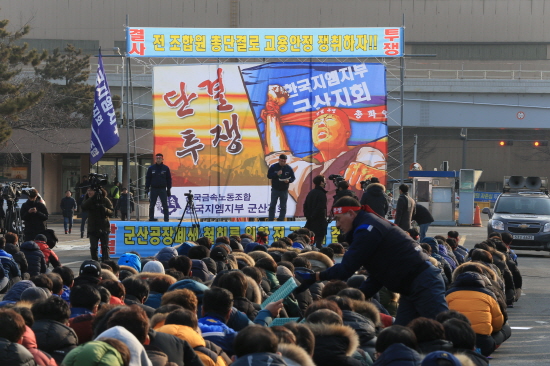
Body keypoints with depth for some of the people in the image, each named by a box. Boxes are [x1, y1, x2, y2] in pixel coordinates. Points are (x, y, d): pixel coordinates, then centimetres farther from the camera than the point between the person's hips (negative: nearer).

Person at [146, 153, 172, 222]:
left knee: (165, 205, -3)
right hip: (154, 189, 1)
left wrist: (168, 189, 3)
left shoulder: (166, 168, 2)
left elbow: (169, 179, 6)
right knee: (152, 205, 4)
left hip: (163, 189, -1)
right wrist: (146, 188, -2)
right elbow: (148, 178, 5)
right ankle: (151, 218, 12)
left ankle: (166, 219, -1)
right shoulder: (151, 168, 3)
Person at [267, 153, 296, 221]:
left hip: (284, 190, 1)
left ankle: (280, 220, 10)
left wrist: (289, 180, -19)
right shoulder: (273, 167, -5)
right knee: (272, 206, 2)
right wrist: (276, 174, -21)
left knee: (283, 207, 3)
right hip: (275, 189, -1)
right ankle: (271, 220, 8)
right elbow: (269, 176, -5)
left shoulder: (289, 168, -2)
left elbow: (293, 178, 3)